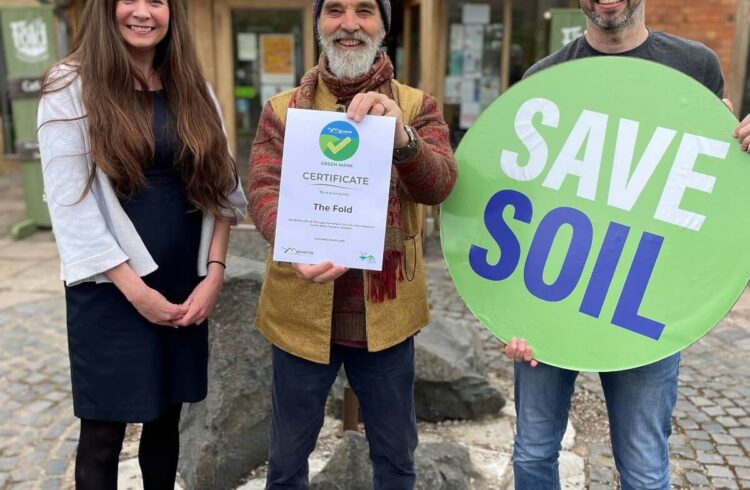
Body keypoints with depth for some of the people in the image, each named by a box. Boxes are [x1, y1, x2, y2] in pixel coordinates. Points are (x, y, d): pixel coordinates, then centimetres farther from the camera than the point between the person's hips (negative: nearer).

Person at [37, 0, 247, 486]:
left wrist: (213, 273, -6)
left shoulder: (192, 88, 7)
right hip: (110, 288, -3)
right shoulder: (71, 87, -5)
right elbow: (69, 202, -11)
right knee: (104, 431, 6)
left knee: (166, 419, 15)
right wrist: (135, 288, -15)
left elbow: (219, 187, 4)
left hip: (185, 287, 4)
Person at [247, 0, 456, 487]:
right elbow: (263, 190, -12)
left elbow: (439, 184, -15)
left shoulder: (417, 106, 1)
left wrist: (400, 136, -36)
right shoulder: (282, 109, 1)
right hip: (303, 311, 0)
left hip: (386, 313, 1)